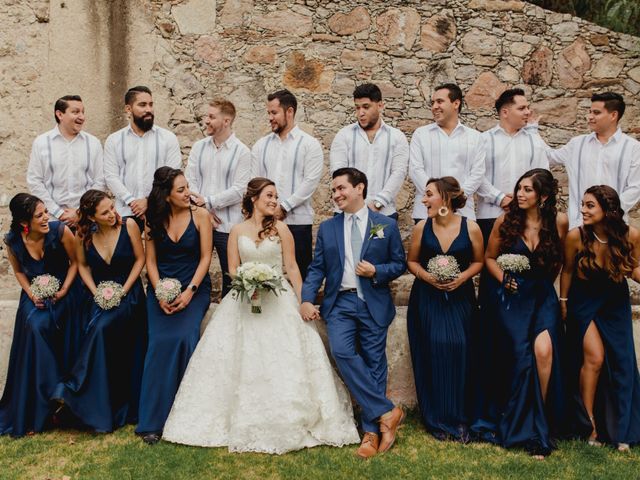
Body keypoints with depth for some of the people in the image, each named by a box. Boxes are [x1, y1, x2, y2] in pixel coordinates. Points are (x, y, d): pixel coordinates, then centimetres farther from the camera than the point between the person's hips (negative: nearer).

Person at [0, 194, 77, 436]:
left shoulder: (60, 231, -19)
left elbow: (75, 261, -5)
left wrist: (63, 291, -14)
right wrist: (31, 294, -7)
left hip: (62, 292, -2)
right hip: (34, 294, 2)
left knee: (41, 325, -25)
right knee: (32, 326, -22)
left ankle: (45, 407, -10)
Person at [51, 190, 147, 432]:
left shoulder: (128, 225, -9)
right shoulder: (83, 234, -4)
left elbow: (140, 259, -2)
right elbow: (82, 265, 11)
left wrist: (123, 291, -9)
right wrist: (96, 292, -3)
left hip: (128, 292, -2)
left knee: (102, 328, -28)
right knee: (98, 335, -18)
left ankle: (73, 388, -17)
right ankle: (100, 412, -7)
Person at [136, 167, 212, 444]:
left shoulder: (200, 216, -1)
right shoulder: (155, 220, 5)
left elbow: (205, 257, -3)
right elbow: (150, 261, 6)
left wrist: (189, 292, -14)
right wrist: (160, 293, -9)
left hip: (194, 287, -1)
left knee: (185, 337, -24)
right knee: (160, 341, -20)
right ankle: (153, 419, -12)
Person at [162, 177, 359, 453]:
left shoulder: (280, 229, 3)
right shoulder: (237, 231, 7)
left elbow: (292, 268, 2)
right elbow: (233, 269, 6)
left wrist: (303, 301, -5)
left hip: (278, 301, -1)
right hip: (244, 301, 1)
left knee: (282, 359, -7)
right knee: (240, 359, -3)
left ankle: (284, 423, 4)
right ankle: (244, 422, 8)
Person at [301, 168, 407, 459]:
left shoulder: (386, 225, 5)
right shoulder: (327, 228, 12)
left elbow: (399, 264, 8)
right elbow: (317, 268, 9)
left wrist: (376, 271, -11)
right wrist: (307, 299, -5)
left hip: (374, 303, -1)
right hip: (340, 303, 1)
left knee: (374, 364, -1)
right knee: (342, 351, -21)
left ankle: (372, 430, 10)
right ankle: (386, 412, -10)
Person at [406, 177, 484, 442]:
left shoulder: (470, 228, -5)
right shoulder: (421, 228, -2)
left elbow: (479, 261, 7)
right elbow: (412, 261, 9)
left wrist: (462, 277, -10)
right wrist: (426, 276, -10)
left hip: (460, 298, 0)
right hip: (427, 298, 1)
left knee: (459, 350, -11)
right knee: (433, 352, -7)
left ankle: (459, 418, 5)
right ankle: (437, 420, 6)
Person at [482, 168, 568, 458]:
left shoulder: (559, 222, -2)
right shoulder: (505, 221, -3)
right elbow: (489, 257, 8)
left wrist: (545, 282, 10)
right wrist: (503, 279, -7)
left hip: (543, 296, 1)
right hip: (512, 295, 0)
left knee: (544, 350, -22)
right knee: (520, 356, -11)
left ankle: (540, 422, -2)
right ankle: (520, 427, 9)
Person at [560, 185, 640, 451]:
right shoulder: (576, 236, -23)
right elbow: (567, 271, -5)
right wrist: (563, 302, 4)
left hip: (615, 302, 2)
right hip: (584, 301, -2)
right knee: (594, 357, -12)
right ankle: (589, 425, 6)